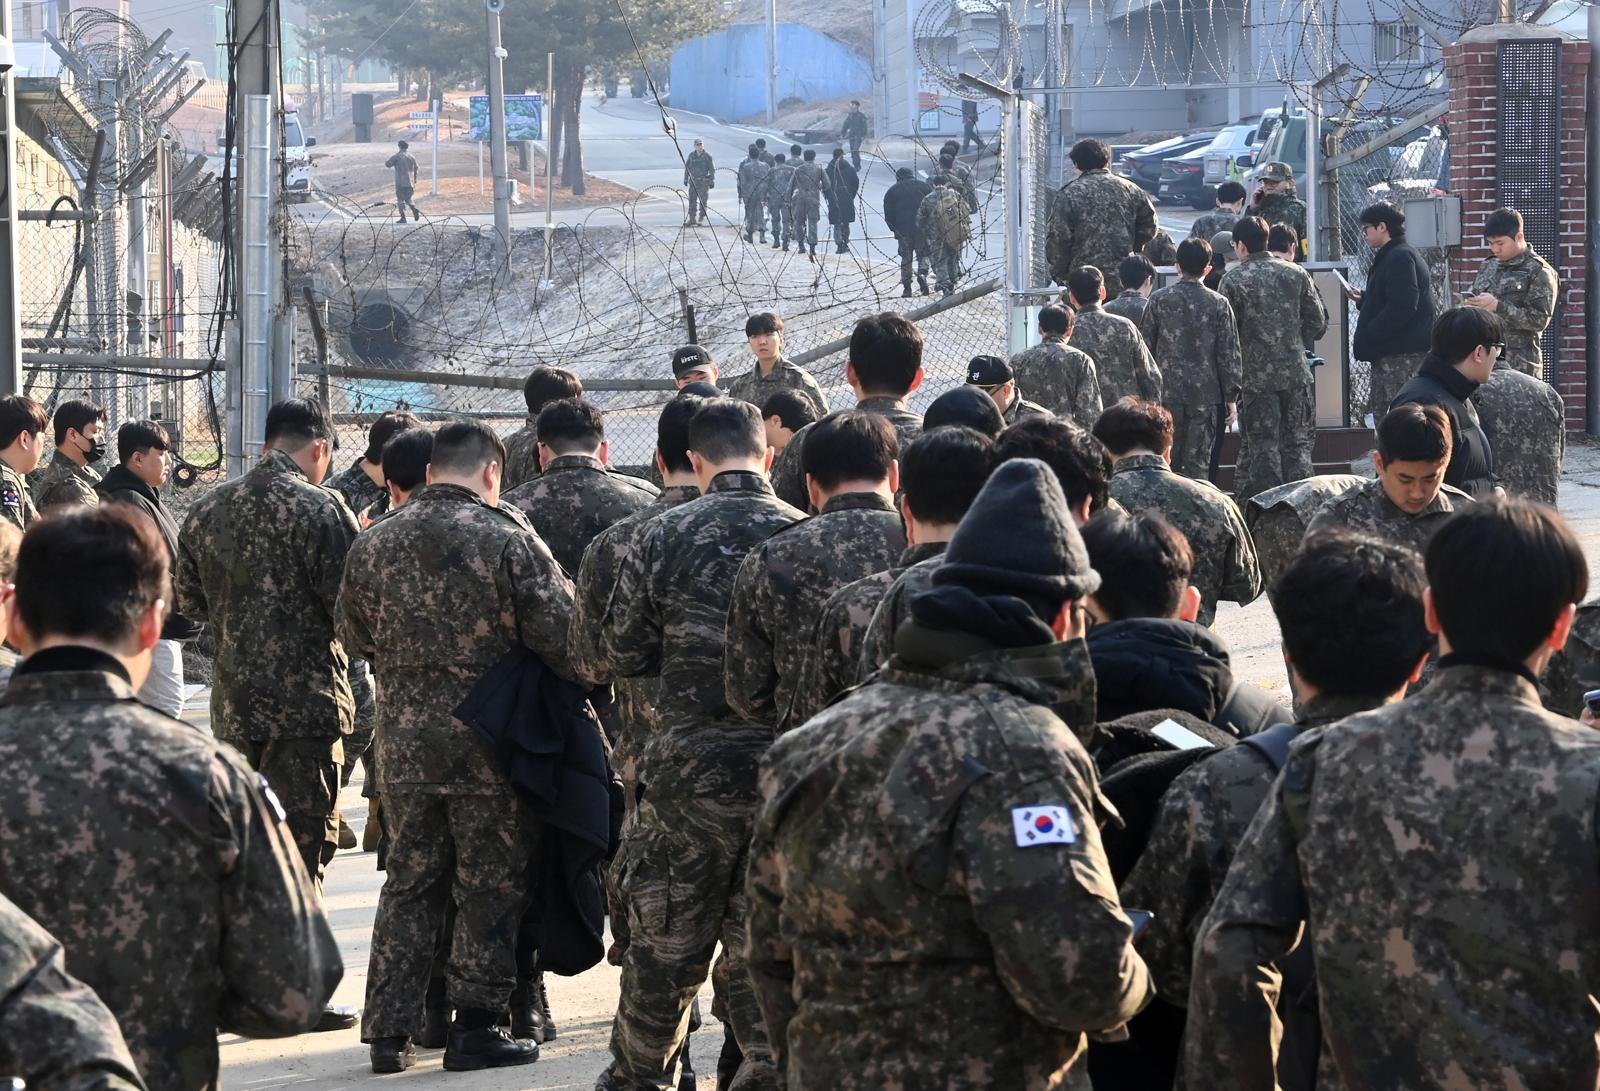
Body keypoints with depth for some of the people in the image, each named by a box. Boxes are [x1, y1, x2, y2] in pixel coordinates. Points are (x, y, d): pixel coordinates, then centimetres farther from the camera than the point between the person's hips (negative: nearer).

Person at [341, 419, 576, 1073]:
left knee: (409, 883, 13)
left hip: (404, 743, 4)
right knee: (491, 888, 6)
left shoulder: (375, 543, 3)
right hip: (492, 747, -4)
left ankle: (389, 1031, 13)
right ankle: (475, 1027, 8)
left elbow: (354, 636, 15)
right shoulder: (508, 540, -11)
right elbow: (560, 639, -12)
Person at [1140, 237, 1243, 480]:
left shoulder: (1159, 299, -3)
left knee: (1167, 461, 8)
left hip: (1167, 393, 1)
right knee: (1199, 465, 2)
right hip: (1207, 395, -1)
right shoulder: (1219, 304, -5)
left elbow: (1144, 345, 3)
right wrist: (1232, 397, 5)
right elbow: (1229, 354, -3)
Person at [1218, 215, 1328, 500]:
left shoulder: (1232, 280, -7)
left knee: (1261, 447, 3)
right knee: (1298, 443, 9)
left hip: (1255, 377, -2)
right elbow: (1318, 321, 4)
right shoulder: (1296, 274, 2)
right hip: (1296, 372, 3)